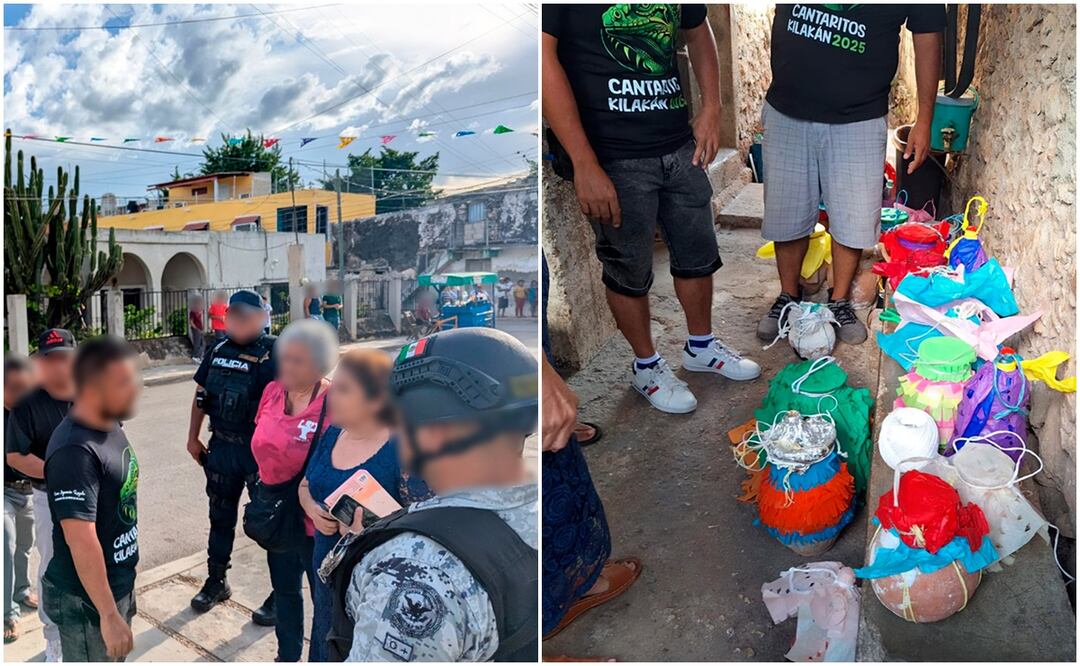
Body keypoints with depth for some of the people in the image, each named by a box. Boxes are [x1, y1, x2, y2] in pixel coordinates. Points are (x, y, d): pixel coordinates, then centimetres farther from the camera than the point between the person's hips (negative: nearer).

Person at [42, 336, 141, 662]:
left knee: (116, 657, 24)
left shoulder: (110, 426, 1)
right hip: (86, 600, -9)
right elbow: (81, 541, -30)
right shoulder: (75, 451, -28)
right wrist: (109, 615, -27)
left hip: (118, 584, 9)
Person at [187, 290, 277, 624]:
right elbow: (201, 395, 15)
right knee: (220, 517, 19)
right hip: (221, 446, 6)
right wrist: (193, 437, 15)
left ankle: (280, 595, 19)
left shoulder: (274, 353, -14)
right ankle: (216, 582, 38)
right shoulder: (218, 351, 4)